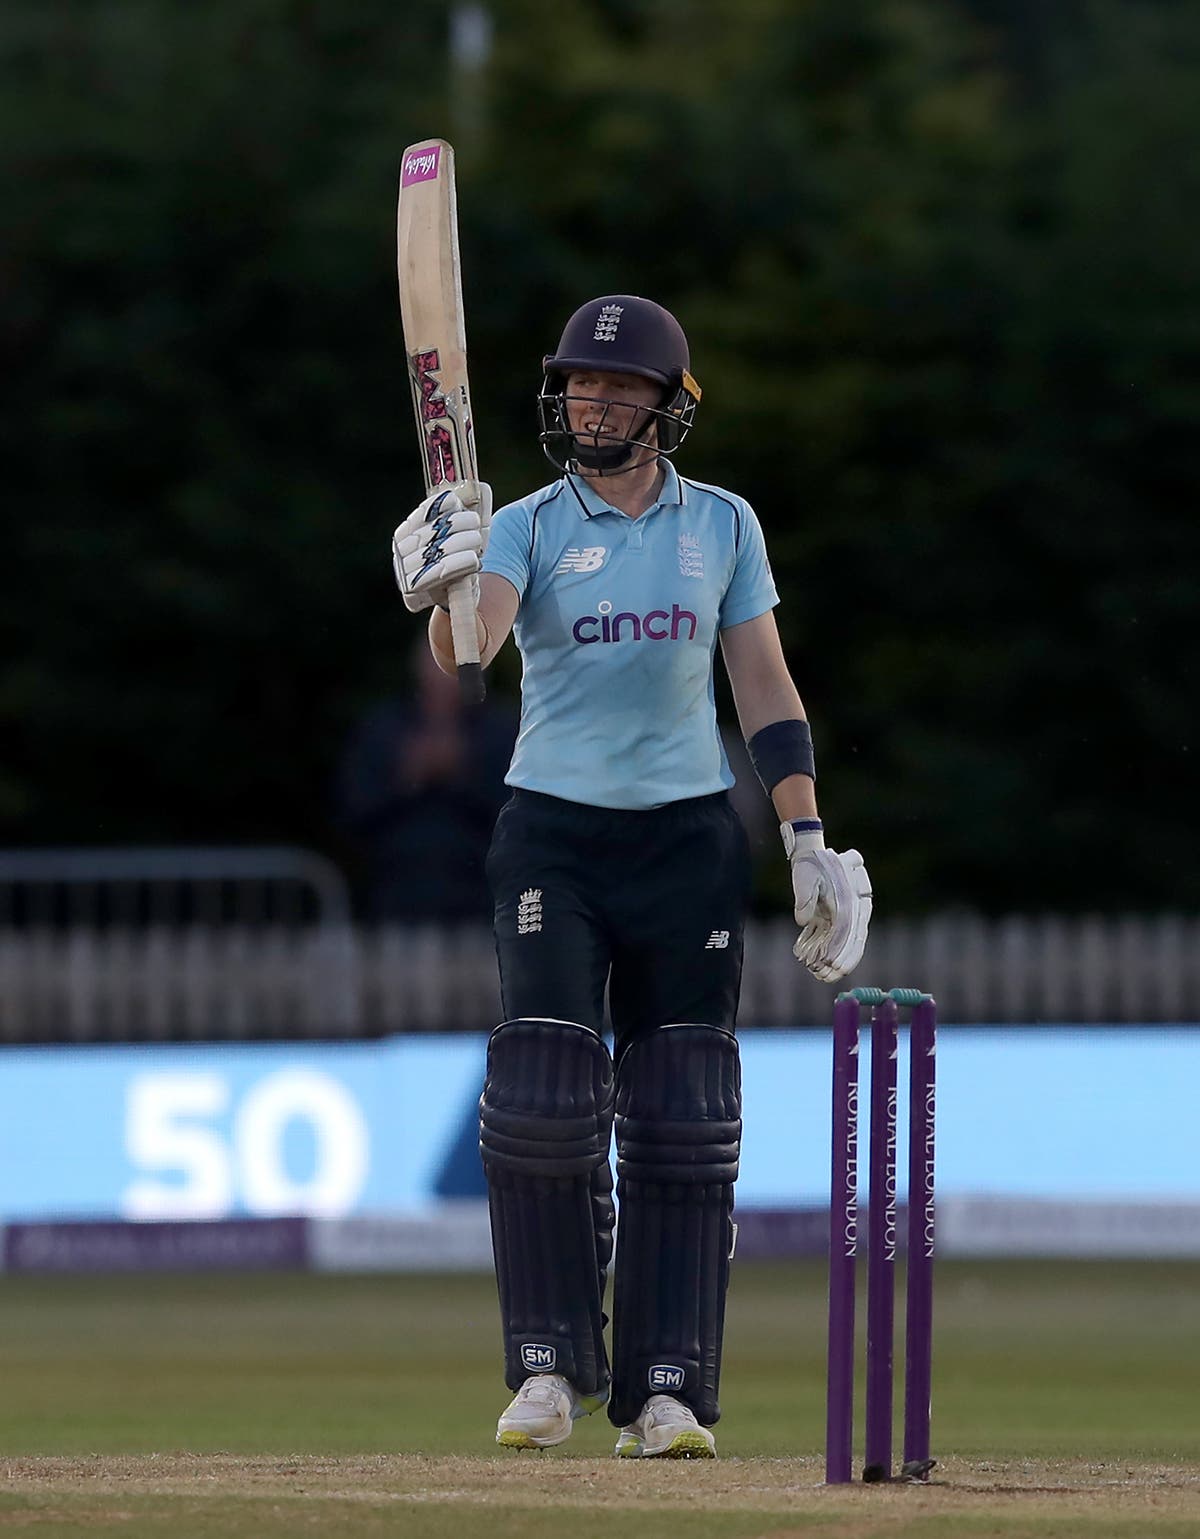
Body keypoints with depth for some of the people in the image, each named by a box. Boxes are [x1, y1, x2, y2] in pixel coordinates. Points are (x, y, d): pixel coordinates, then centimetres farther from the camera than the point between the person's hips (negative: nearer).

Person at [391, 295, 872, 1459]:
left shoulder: (722, 525, 7)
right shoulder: (527, 527, 0)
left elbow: (762, 688, 10)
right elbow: (469, 651, -19)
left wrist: (808, 840, 2)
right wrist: (443, 591, -42)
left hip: (686, 834, 2)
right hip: (553, 831, -2)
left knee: (683, 1117, -2)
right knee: (540, 1095, -12)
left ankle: (663, 1389, 1)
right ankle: (549, 1364, -3)